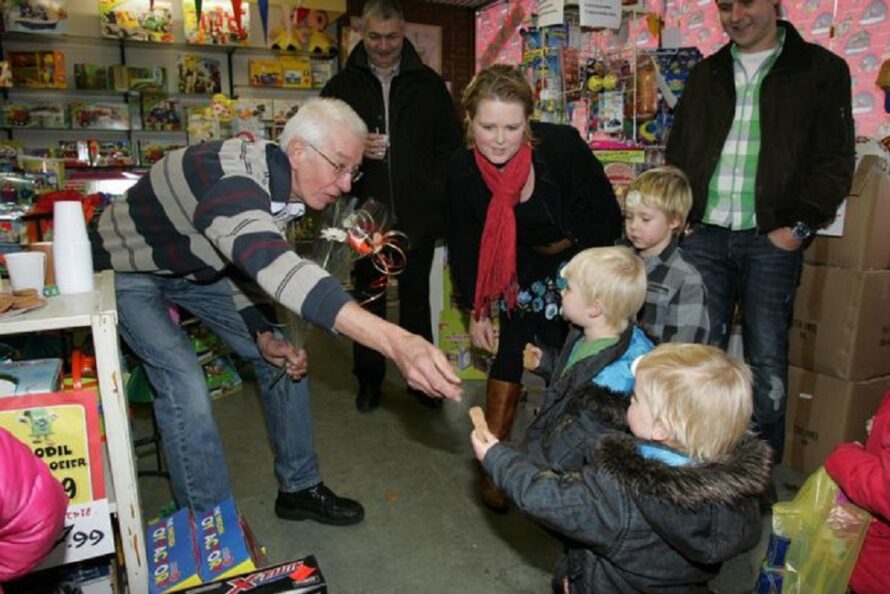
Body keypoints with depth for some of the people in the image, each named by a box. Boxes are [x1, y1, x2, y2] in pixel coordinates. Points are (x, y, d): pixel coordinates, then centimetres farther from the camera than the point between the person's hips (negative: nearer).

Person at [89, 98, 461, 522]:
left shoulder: (280, 183, -12)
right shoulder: (230, 179, -40)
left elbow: (248, 263, 1)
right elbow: (280, 271, -59)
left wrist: (264, 335, -14)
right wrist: (396, 342, -70)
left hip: (194, 267, 7)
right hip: (128, 269, -7)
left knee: (284, 358, 0)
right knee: (185, 386, -23)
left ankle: (299, 488, 15)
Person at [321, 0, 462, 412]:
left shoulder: (428, 83, 5)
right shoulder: (342, 86, 4)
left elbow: (451, 144, 7)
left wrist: (438, 194, -4)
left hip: (417, 216, 0)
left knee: (416, 300, 11)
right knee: (369, 301, 12)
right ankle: (369, 379, 27)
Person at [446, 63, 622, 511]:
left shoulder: (562, 145, -28)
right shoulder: (462, 171, -19)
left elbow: (606, 214, -15)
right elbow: (462, 247, -7)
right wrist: (476, 311, -6)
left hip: (578, 264, -1)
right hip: (524, 275, 2)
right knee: (509, 356, -1)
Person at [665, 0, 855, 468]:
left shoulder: (822, 70, 6)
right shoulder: (706, 74, 17)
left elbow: (835, 160, 0)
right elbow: (677, 153, 17)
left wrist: (800, 227, -9)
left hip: (772, 239, -2)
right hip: (705, 235, 3)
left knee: (767, 361, 1)